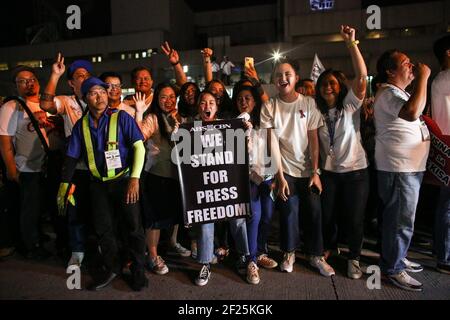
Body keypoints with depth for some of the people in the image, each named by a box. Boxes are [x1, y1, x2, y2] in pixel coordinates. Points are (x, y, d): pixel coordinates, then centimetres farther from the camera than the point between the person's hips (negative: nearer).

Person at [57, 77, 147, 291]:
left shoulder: (121, 117, -7)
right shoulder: (81, 125, 4)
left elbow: (139, 147, -11)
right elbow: (71, 157, 7)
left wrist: (135, 178, -18)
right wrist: (64, 185, 3)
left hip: (124, 180, -4)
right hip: (98, 184, 4)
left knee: (133, 226, 3)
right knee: (102, 229, 12)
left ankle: (137, 269, 21)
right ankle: (112, 268, 30)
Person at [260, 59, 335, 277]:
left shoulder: (309, 103, 0)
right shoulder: (269, 106, -3)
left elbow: (314, 140, -2)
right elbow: (273, 142, -7)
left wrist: (315, 172, -7)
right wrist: (280, 175, -11)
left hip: (307, 169, 1)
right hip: (285, 170, -1)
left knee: (314, 211, 0)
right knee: (289, 212, -2)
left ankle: (316, 255, 20)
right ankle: (289, 253, 21)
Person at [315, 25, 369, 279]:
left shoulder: (350, 104, -6)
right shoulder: (317, 111, 6)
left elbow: (362, 76, -22)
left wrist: (351, 43, -26)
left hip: (355, 170, -3)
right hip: (329, 171, 4)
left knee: (354, 217, 5)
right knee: (327, 214, 14)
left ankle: (354, 257, 27)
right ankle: (330, 246, 40)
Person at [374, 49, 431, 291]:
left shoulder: (399, 92, 19)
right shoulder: (388, 93, -15)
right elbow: (411, 113, -34)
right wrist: (422, 78, -25)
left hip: (410, 166, 11)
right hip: (399, 168, -10)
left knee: (399, 218, 19)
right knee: (401, 220, -3)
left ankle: (395, 257, 33)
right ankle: (393, 269, 10)